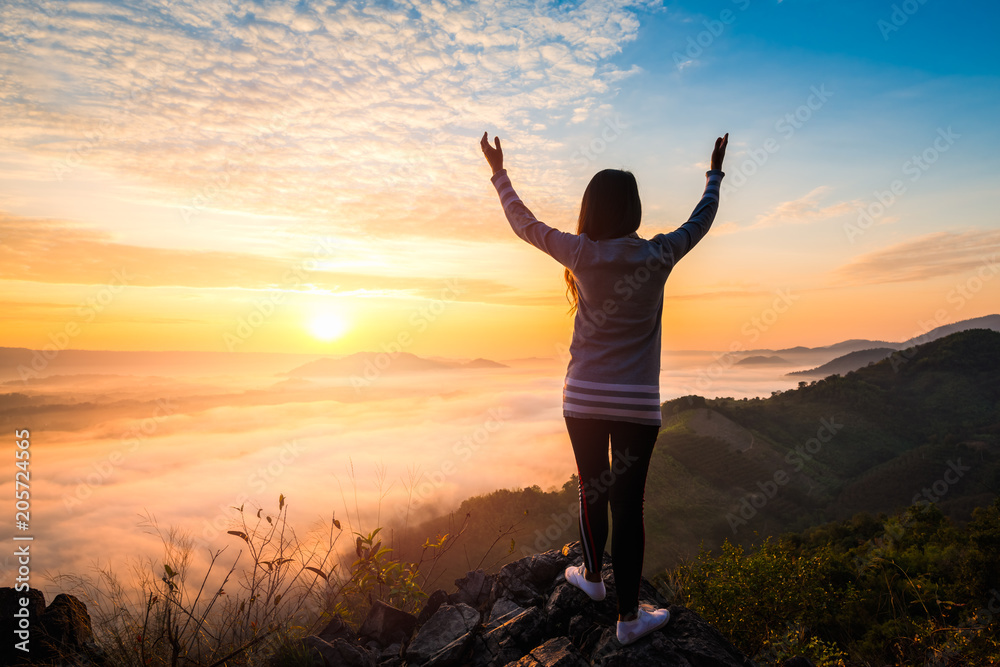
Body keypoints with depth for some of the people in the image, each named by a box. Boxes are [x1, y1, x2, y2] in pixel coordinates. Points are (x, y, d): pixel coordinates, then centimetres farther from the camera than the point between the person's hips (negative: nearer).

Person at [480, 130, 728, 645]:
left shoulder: (582, 254, -5)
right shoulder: (657, 256, -3)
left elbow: (525, 224, 9)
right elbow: (700, 222, 16)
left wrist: (499, 172, 21)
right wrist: (715, 174, 33)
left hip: (583, 399, 1)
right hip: (636, 404, -1)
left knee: (592, 490, 18)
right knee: (628, 503, 5)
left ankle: (592, 576, 41)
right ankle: (629, 616, 17)